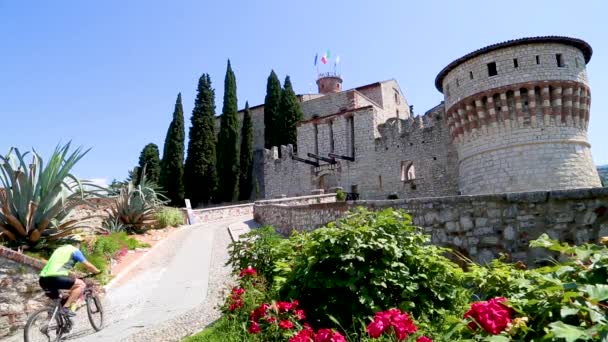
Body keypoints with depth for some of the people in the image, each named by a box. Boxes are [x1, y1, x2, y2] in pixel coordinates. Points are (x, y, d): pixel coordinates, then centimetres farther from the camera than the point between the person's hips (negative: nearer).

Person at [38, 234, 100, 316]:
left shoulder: (60, 249, 30)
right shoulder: (75, 250, 7)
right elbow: (88, 265, 10)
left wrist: (74, 275, 55)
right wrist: (97, 271, 29)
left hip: (43, 279, 9)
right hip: (55, 278, -9)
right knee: (81, 284, 0)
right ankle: (66, 307, -8)